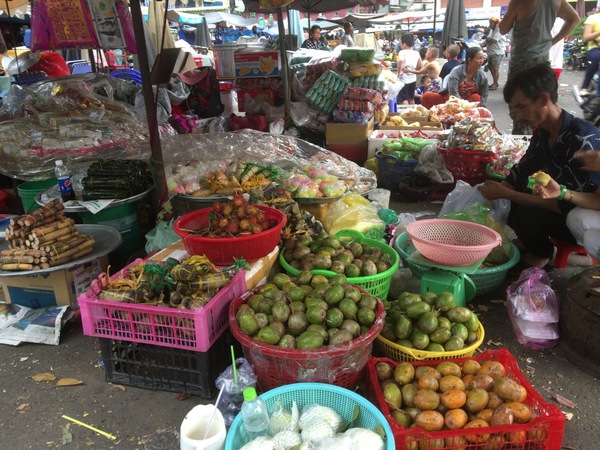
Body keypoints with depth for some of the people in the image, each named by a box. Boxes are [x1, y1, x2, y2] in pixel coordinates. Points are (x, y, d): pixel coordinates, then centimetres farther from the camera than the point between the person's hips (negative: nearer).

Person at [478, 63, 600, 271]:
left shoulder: (583, 140, -29)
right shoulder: (542, 133, -5)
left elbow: (565, 205, -31)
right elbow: (518, 175, 6)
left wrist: (506, 194, -30)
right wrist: (498, 190, -13)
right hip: (560, 205, 8)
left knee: (526, 215, -31)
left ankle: (540, 255, -1)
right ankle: (529, 243, 10)